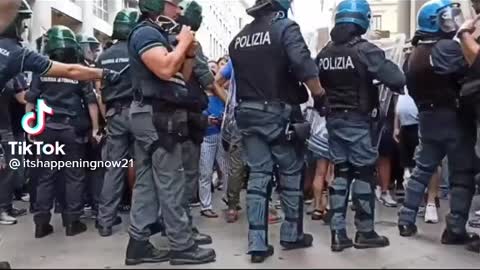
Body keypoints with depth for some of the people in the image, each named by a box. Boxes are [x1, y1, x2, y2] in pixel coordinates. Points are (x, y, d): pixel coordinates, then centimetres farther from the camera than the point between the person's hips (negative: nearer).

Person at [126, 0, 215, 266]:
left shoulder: (159, 35, 20)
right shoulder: (146, 33, -10)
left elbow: (180, 78, 21)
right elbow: (166, 70, -26)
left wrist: (189, 54, 6)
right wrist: (183, 42, -12)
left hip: (155, 117, 10)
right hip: (157, 117, -10)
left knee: (147, 182, 9)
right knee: (170, 183, -5)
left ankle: (138, 244, 14)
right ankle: (182, 246, 3)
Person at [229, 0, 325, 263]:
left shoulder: (238, 38, 13)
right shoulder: (285, 27, -8)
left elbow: (239, 76, 13)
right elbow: (304, 66, -20)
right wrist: (320, 96, -10)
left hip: (248, 113, 5)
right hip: (279, 113, -5)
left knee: (258, 176, 6)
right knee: (291, 173, 10)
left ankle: (257, 243, 5)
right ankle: (292, 234, 20)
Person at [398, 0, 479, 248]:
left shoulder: (415, 53, 11)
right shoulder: (447, 47, -15)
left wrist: (427, 104, 15)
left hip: (427, 117, 8)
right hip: (452, 117, -8)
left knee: (422, 169, 16)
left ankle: (406, 221, 17)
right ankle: (455, 230, 2)